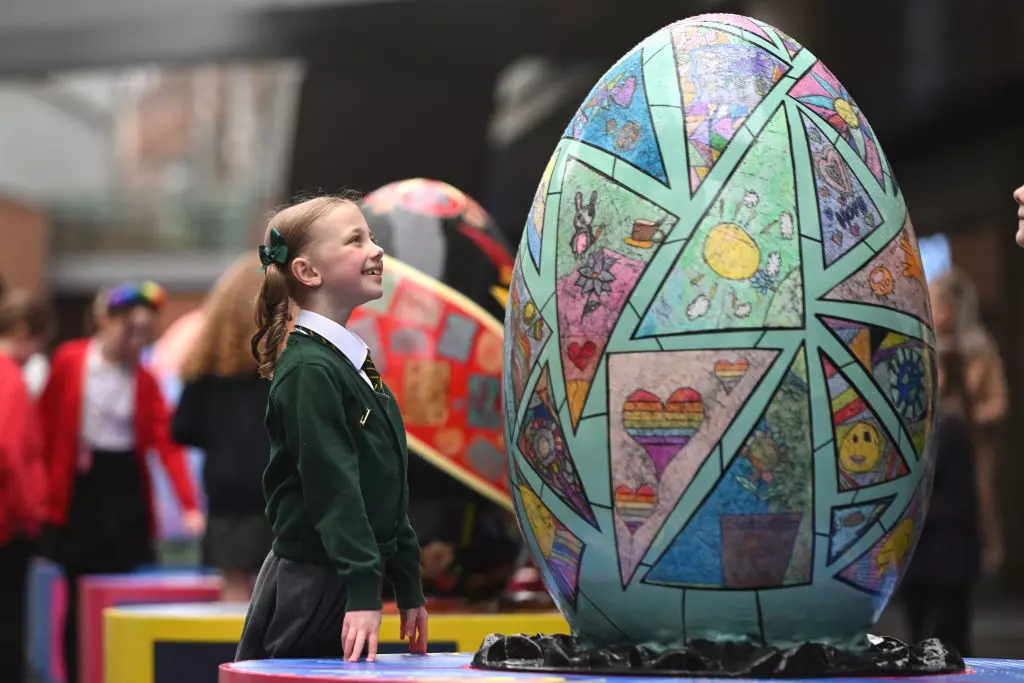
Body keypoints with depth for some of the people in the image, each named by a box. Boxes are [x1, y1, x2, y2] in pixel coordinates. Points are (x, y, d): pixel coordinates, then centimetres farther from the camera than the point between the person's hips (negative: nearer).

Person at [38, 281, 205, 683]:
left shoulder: (146, 381, 1)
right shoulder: (69, 361, -4)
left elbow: (168, 444, -7)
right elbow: (46, 425, 1)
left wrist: (189, 506, -17)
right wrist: (47, 483, -2)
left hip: (125, 488, 2)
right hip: (77, 487, -2)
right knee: (80, 596, 4)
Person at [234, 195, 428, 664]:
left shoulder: (355, 364, 15)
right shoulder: (310, 370, -14)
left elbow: (391, 491, 19)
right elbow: (332, 488, -21)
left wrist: (409, 589, 20)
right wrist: (363, 591, -25)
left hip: (343, 588, 9)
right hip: (307, 586, -9)